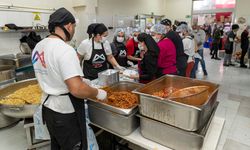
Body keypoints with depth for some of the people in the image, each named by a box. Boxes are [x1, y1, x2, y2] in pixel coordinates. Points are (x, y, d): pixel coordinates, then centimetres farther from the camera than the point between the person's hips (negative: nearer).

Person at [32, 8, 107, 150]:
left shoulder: (39, 46, 3)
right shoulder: (65, 50, -25)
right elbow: (77, 90, -31)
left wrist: (78, 79, 17)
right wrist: (98, 93, -13)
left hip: (48, 107, 8)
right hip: (65, 113, -8)